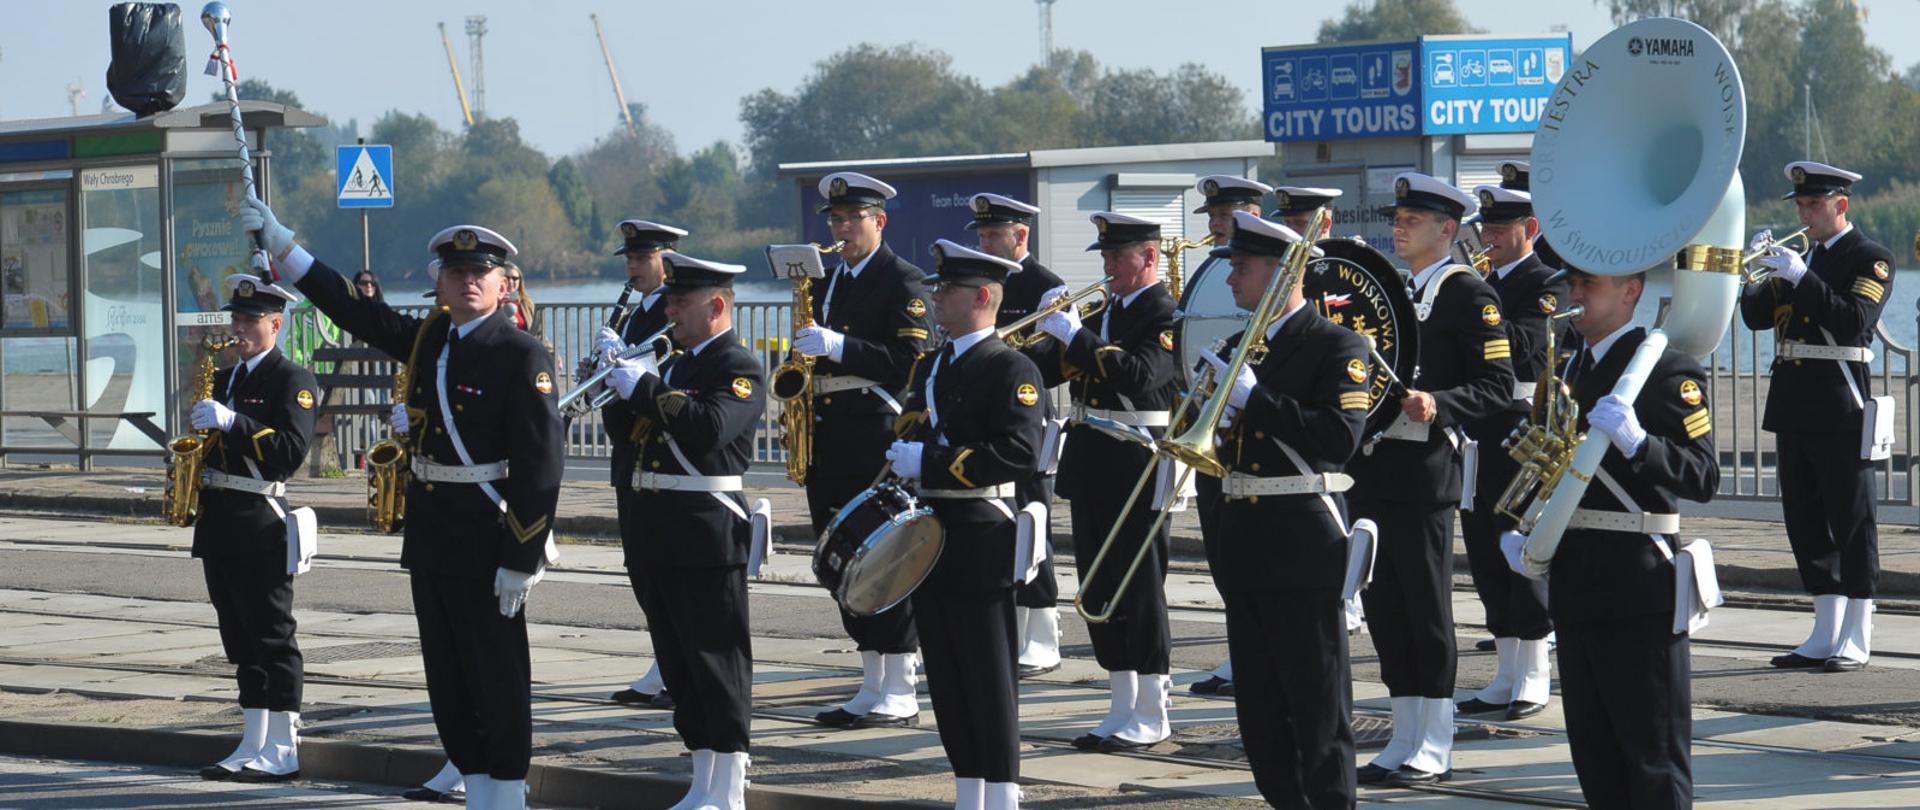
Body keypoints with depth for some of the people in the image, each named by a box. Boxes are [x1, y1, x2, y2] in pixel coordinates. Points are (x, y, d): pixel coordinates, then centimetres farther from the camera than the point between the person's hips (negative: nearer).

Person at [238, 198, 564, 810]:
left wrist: (520, 561, -18)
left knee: (498, 677, -1)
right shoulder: (429, 339, 9)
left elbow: (541, 466, -15)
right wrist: (282, 247, 12)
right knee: (447, 678, 11)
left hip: (486, 541, -7)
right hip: (428, 531, 7)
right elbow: (355, 311, 17)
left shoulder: (522, 356, -11)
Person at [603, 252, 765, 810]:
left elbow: (709, 427, -25)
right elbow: (628, 432, 19)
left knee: (718, 663, -4)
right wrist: (625, 385, 4)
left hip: (707, 534, -9)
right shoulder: (672, 368, 19)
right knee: (680, 665, 12)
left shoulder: (740, 370, -7)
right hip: (657, 533, 9)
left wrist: (644, 388, -19)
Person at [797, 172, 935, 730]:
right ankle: (872, 689, 14)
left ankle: (899, 695, -4)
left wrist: (838, 347, -22)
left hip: (879, 437, -8)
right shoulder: (830, 281, 18)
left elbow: (912, 361, -16)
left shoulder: (901, 281, -6)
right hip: (832, 437, 8)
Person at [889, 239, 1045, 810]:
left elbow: (1021, 456, -21)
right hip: (928, 542, 8)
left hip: (981, 543, -8)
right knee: (947, 682, 10)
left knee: (990, 680, -4)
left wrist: (931, 462, -21)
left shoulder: (1012, 371, -9)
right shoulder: (929, 368, 17)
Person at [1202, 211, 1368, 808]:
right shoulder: (1240, 346, 15)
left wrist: (1255, 398, -21)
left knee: (1319, 708, -3)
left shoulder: (1339, 348, -7)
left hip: (1305, 547, -8)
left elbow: (1339, 439, -20)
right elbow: (1218, 442, 17)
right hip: (1244, 545, 8)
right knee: (1260, 713, 11)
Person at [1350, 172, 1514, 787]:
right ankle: (1405, 742, 17)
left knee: (1426, 610, -2)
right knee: (1384, 607, 9)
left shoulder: (1468, 293, -6)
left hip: (1423, 470, -8)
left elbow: (1497, 386, -11)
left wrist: (1437, 404, -25)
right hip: (1374, 465, 8)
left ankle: (1433, 751, 4)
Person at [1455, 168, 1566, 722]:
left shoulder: (1546, 285, -7)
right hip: (1477, 431, 8)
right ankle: (1506, 678, 16)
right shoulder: (1479, 283, 16)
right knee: (1487, 556, 9)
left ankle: (1533, 679, 2)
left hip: (1520, 426, -8)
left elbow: (1525, 345, -23)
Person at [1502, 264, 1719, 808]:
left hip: (1638, 583, -8)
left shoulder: (1668, 370, -8)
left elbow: (1704, 477, -16)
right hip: (1577, 584, 8)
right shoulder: (1569, 370, 16)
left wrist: (1636, 442, -30)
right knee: (1593, 751, 12)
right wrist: (1514, 533, 8)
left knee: (1653, 749, -5)